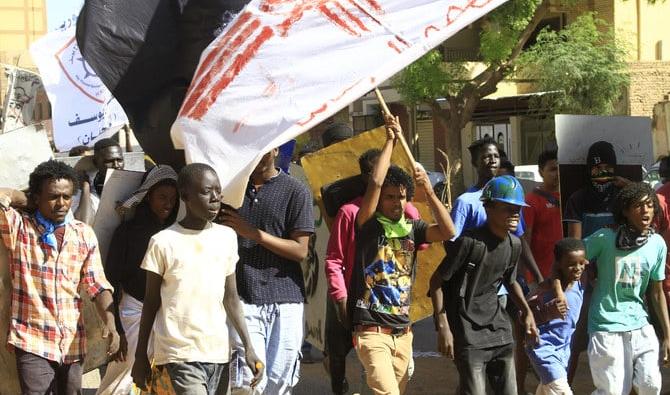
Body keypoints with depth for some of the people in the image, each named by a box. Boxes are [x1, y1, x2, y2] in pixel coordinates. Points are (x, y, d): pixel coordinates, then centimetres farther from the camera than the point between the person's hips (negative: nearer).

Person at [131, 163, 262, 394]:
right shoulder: (164, 242, -4)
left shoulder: (227, 237, 7)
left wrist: (248, 346, 7)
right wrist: (140, 357, 5)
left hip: (217, 350, 4)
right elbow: (151, 302, 3)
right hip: (180, 352, -4)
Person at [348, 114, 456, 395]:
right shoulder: (369, 226, -3)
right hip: (371, 331, -5)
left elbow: (447, 231, -7)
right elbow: (375, 183, -16)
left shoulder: (412, 229, 8)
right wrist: (391, 141, -9)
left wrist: (428, 190, -13)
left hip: (403, 332, 5)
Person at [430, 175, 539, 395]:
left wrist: (526, 311, 10)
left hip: (498, 328, 7)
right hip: (468, 333, -7)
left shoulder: (514, 245, 5)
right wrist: (443, 327, -16)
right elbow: (436, 281, -12)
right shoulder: (470, 242, -18)